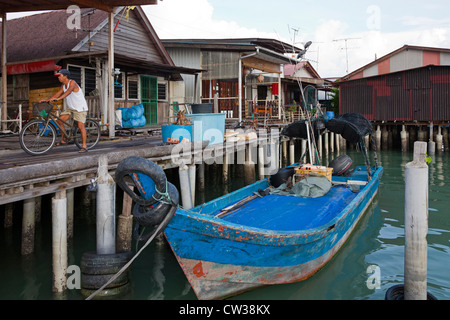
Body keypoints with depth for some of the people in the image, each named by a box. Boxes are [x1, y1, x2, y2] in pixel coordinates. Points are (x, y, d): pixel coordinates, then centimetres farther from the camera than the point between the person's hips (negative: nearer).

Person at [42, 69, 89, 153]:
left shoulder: (72, 83, -18)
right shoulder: (63, 85, 9)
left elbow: (68, 92, -35)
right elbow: (58, 93, 9)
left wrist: (58, 99, -47)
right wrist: (47, 100, -1)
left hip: (80, 108, -8)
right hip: (70, 108, 9)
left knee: (81, 126, -15)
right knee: (59, 120, -1)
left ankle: (84, 146, -11)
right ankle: (63, 140, 12)